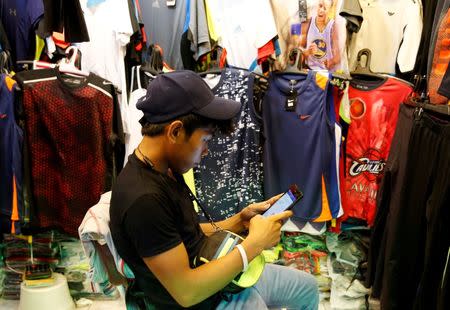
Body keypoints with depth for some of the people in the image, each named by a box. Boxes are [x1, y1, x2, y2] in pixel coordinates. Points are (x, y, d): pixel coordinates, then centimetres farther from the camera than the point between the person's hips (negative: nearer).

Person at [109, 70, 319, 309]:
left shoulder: (164, 172, -1)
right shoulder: (144, 199, -31)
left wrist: (239, 221, -3)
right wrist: (255, 244, -23)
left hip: (220, 275, 9)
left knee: (307, 287, 20)